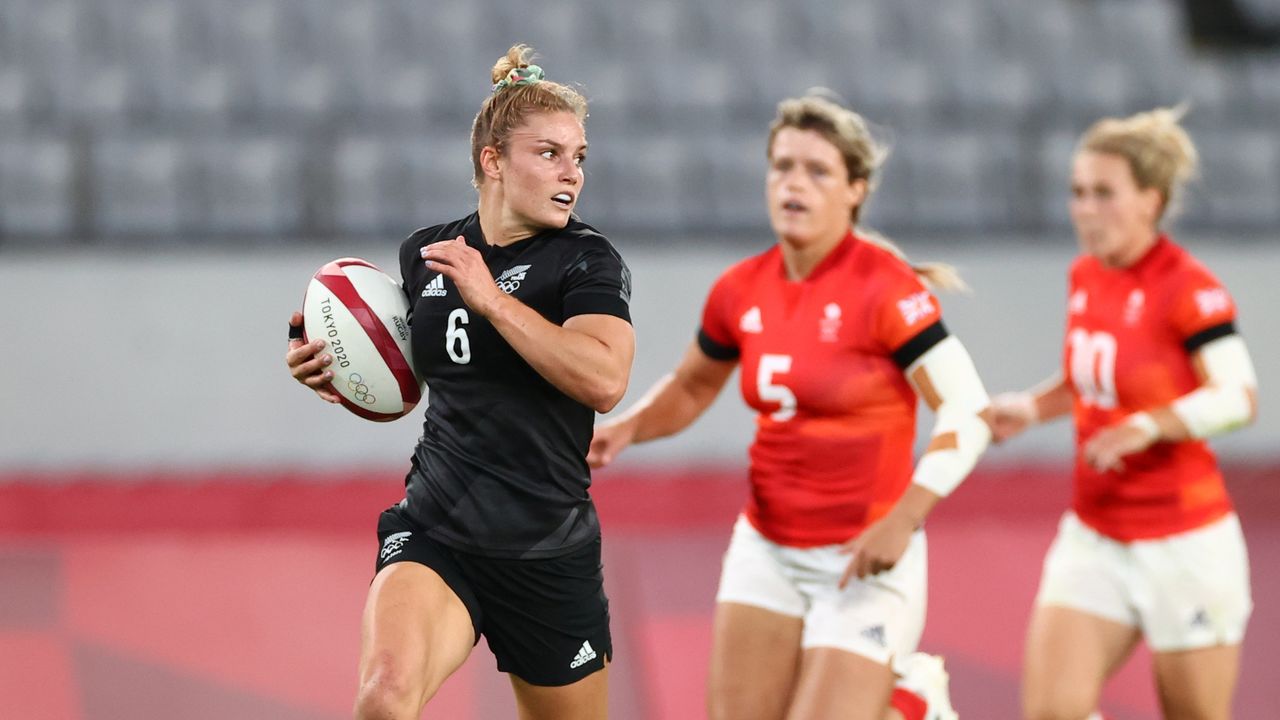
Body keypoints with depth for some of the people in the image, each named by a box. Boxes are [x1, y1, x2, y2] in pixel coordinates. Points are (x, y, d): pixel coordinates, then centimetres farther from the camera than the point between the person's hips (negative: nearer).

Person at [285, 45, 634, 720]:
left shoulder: (587, 260, -6)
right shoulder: (423, 255, 7)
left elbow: (604, 379, -25)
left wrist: (490, 297, -25)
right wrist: (336, 372, 3)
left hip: (550, 555, -1)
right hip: (432, 531, 1)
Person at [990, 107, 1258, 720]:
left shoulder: (1188, 289, -15)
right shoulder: (1085, 277, 7)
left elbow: (1238, 398, -26)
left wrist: (1149, 426, -39)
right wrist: (1030, 408, 6)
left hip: (1183, 545, -6)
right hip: (1093, 538, 6)